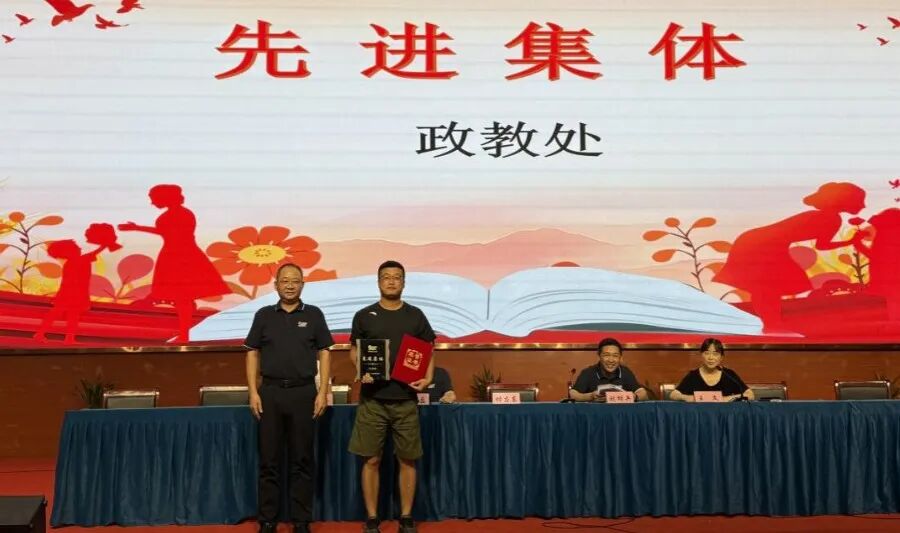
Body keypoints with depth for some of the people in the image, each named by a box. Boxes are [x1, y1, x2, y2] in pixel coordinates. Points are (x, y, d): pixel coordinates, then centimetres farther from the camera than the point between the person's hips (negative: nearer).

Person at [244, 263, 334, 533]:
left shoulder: (313, 315, 5)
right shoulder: (264, 315, 7)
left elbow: (324, 354, 4)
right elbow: (253, 354, 7)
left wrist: (323, 392, -5)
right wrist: (253, 392, -2)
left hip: (303, 392, -1)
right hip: (270, 392, 1)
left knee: (302, 460, 4)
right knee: (268, 460, 5)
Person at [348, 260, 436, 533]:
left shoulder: (416, 316, 6)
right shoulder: (363, 316, 3)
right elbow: (354, 350, 10)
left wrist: (427, 378, -7)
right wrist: (361, 371, -10)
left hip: (405, 399, 1)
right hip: (372, 399, -1)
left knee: (407, 460, 6)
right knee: (371, 460, 3)